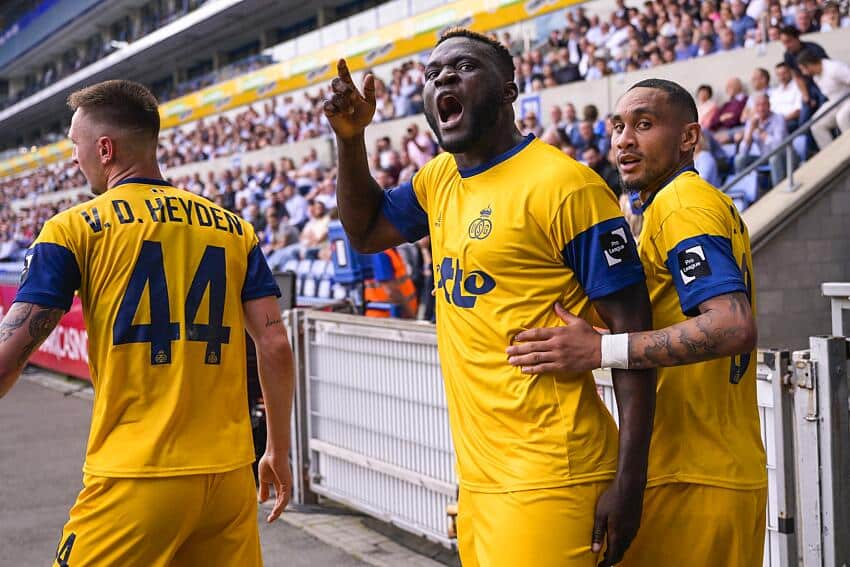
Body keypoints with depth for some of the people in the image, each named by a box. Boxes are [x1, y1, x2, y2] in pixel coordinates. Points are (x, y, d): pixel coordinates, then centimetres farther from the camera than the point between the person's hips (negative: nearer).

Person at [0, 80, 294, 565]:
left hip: (135, 480, -4)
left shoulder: (73, 229, -2)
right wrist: (280, 452, 15)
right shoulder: (235, 229, 9)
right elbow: (275, 345, 6)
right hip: (230, 473, 4)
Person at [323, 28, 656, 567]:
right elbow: (366, 231, 29)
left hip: (549, 482, -7)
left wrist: (628, 481, -17)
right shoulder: (440, 180, 11)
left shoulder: (563, 184, -12)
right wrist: (351, 138, 11)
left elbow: (632, 328, -13)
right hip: (477, 477, 8)